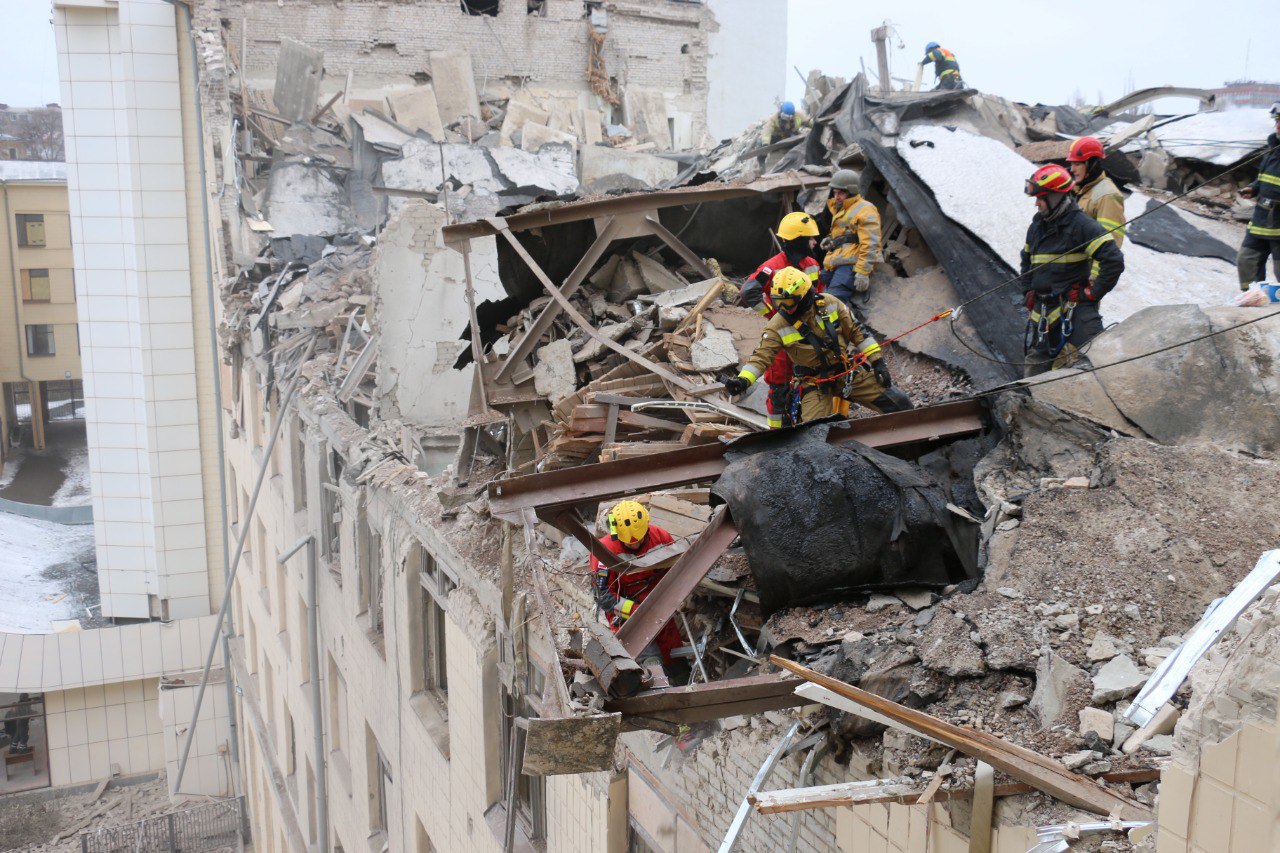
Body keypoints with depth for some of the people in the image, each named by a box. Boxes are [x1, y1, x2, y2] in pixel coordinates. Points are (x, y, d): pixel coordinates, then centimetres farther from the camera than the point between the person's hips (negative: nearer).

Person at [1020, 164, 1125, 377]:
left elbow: (1114, 260, -14)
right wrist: (1028, 292, 19)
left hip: (1075, 309, -7)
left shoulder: (1081, 225, -9)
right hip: (1041, 310, 7)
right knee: (1035, 364, 11)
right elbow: (1027, 260, 32)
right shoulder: (1037, 226, 14)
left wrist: (1094, 292, -11)